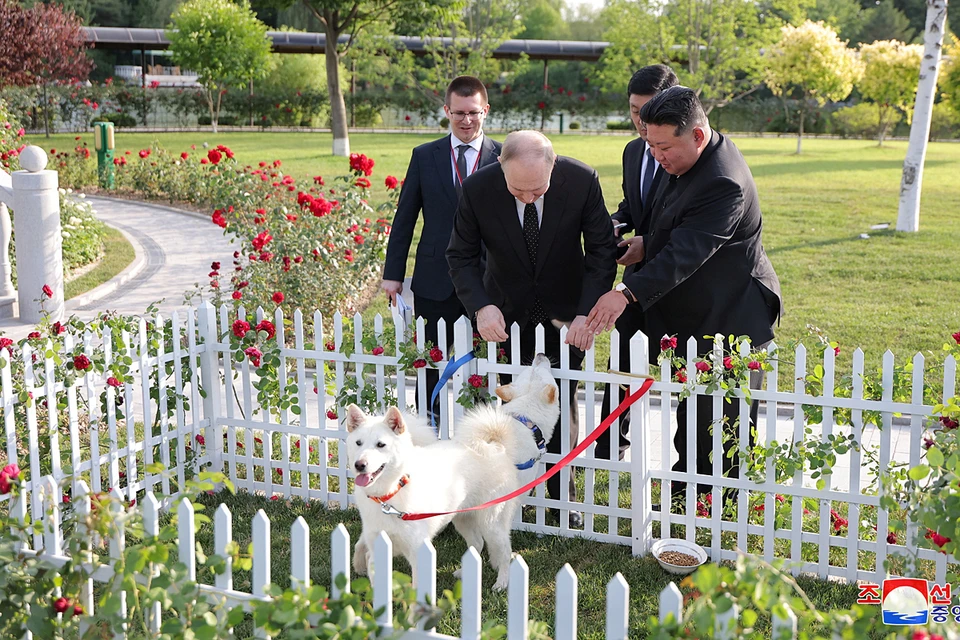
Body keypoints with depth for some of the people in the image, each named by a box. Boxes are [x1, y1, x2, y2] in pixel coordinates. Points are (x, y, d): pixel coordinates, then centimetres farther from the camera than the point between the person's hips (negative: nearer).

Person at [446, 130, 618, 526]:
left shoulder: (582, 181, -22)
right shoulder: (478, 189, -21)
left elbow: (602, 250, -13)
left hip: (564, 312, 0)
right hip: (506, 312, 0)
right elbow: (461, 255, -10)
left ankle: (562, 496, 21)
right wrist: (480, 307, -26)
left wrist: (588, 312, -25)